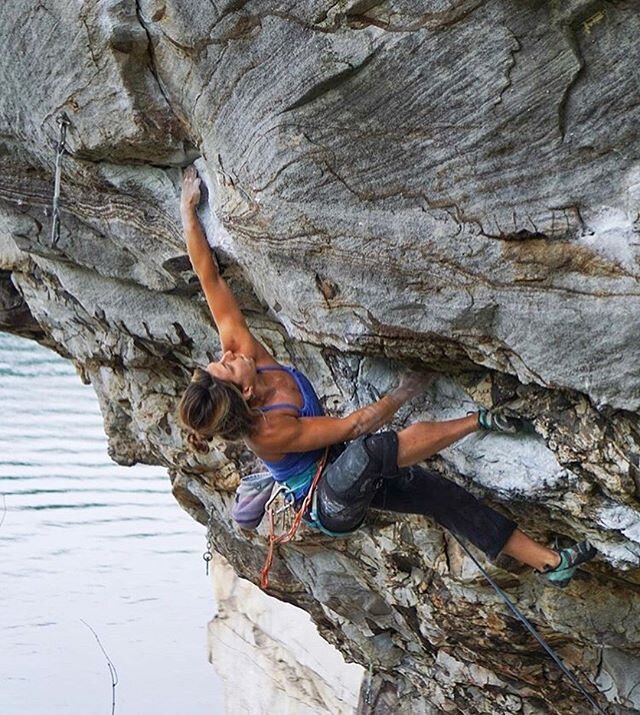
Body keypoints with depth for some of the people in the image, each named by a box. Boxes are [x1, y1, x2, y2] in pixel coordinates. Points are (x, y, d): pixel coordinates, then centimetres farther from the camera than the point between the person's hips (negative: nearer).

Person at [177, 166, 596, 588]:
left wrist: (189, 209, -12)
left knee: (443, 495, -2)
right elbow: (355, 425, -25)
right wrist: (403, 394, -12)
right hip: (331, 503, -8)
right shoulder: (270, 432, -34)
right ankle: (478, 421, -22)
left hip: (346, 476, 8)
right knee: (373, 449, -39)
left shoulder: (241, 349, -16)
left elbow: (209, 275, -15)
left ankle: (549, 562, -2)